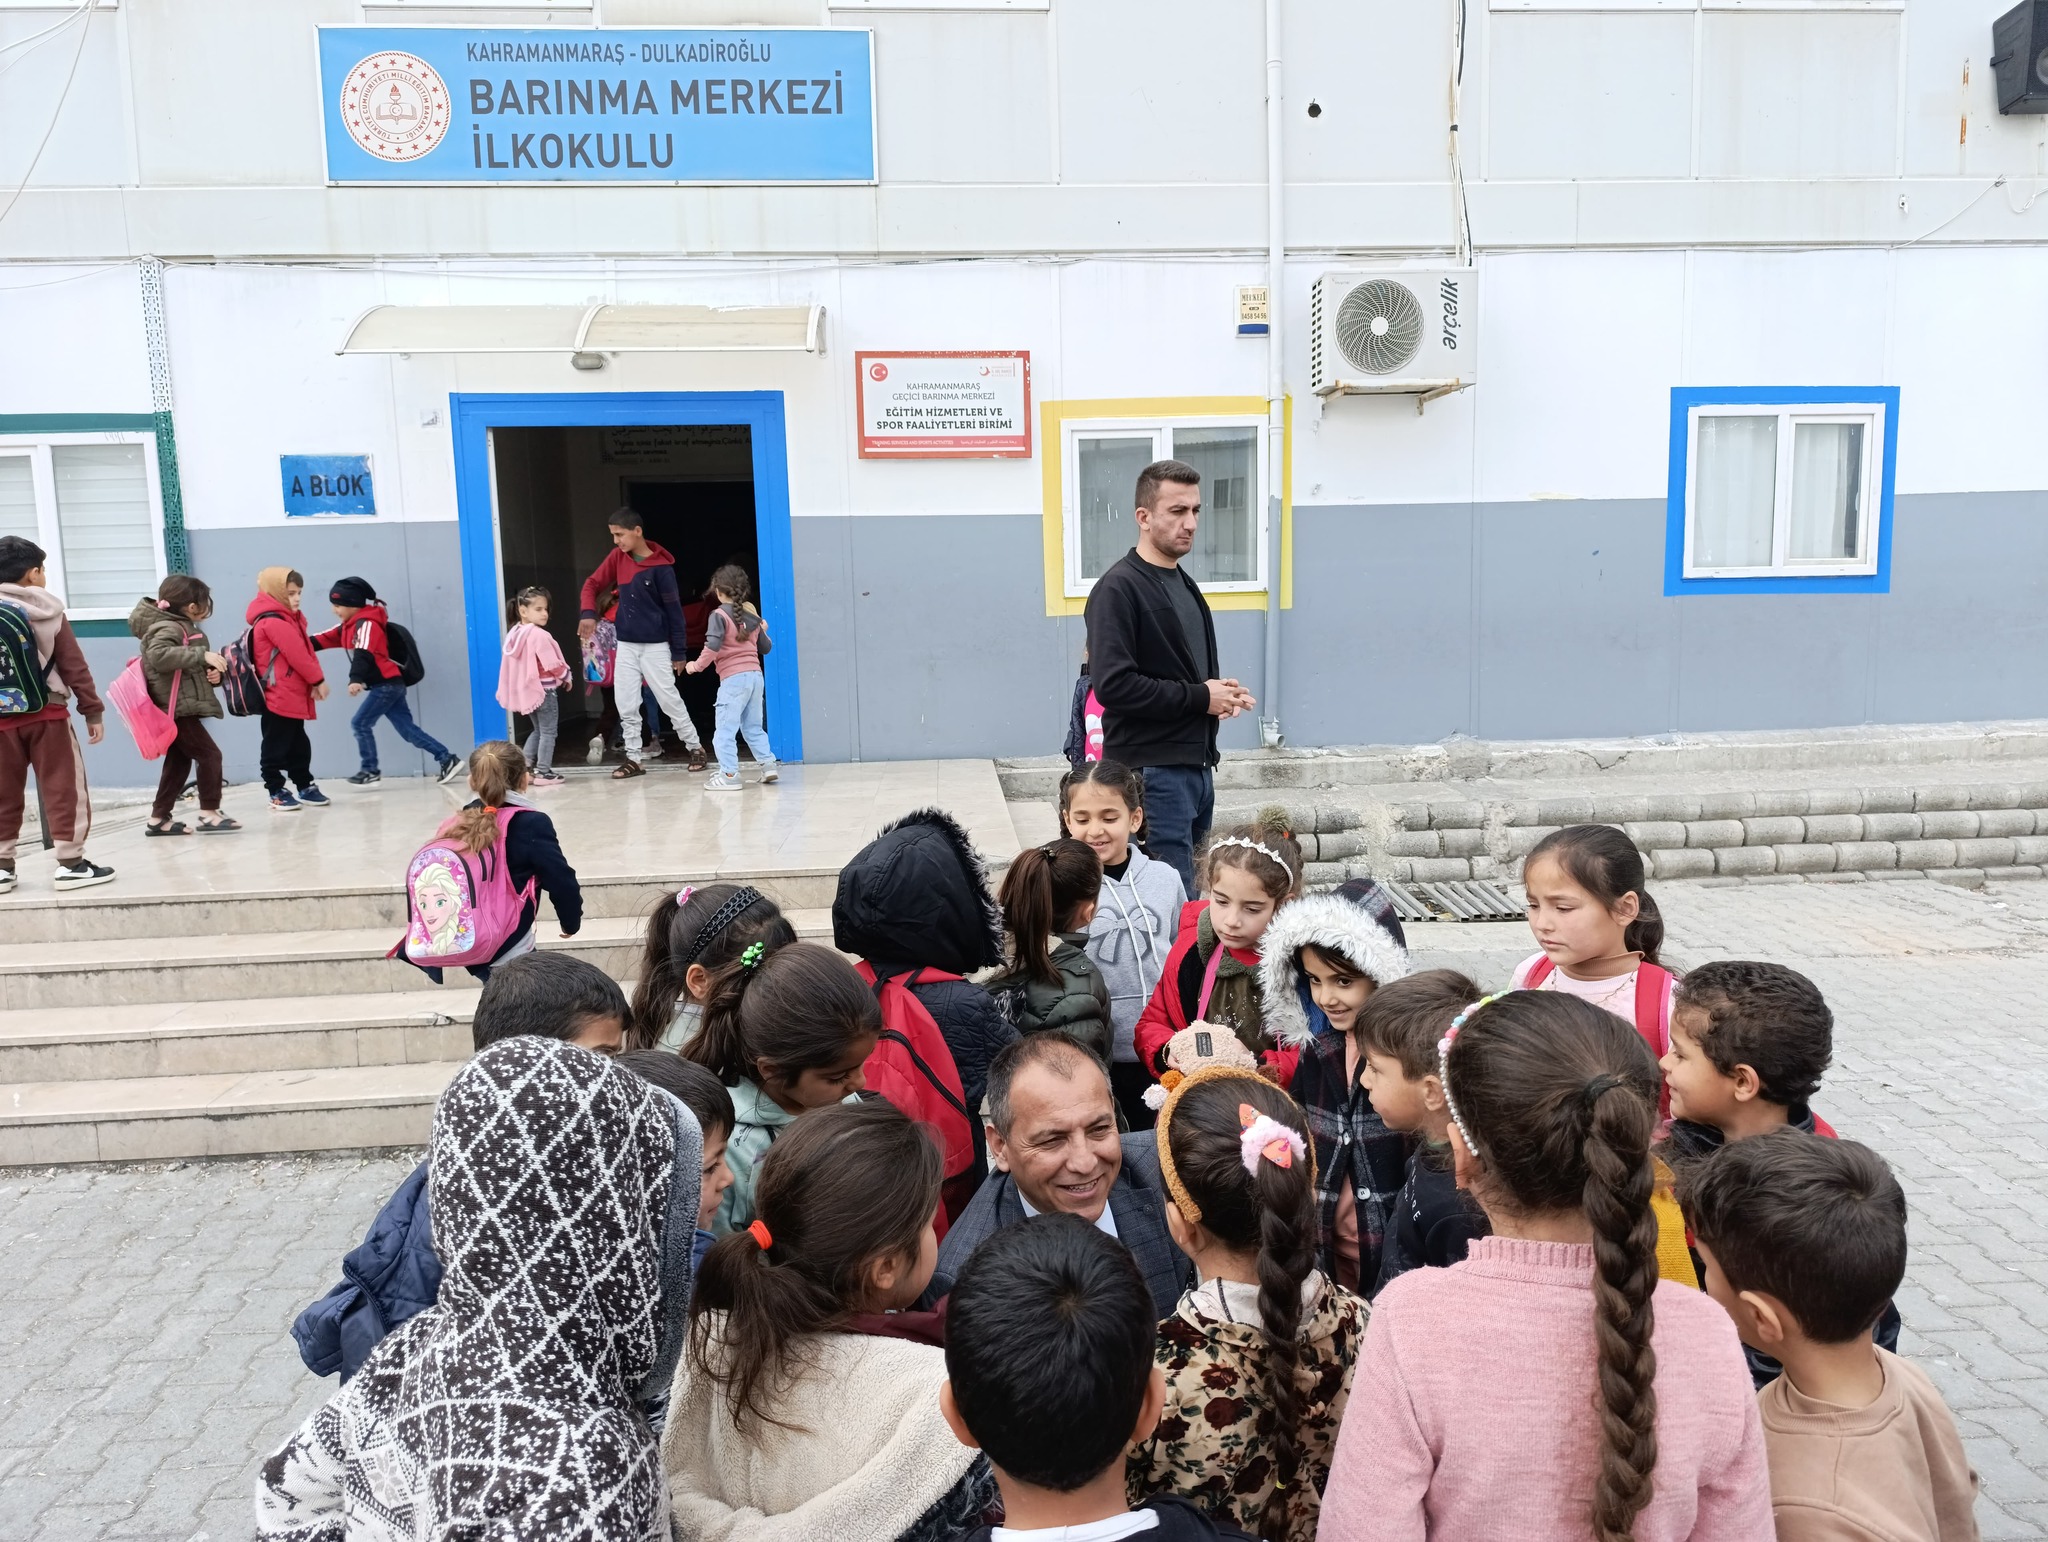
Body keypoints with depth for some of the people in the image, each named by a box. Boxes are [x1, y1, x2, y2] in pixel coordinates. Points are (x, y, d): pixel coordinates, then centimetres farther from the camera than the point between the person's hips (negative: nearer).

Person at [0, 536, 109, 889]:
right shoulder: (46, 612, -4)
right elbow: (74, 666, -5)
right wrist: (92, 710, 0)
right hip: (46, 714, -3)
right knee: (62, 789, 1)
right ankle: (71, 863, 0)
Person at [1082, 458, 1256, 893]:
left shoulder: (1184, 584, 17)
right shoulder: (1118, 588, -12)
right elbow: (1113, 684, -23)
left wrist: (1222, 695, 5)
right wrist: (1200, 697, -15)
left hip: (1197, 764, 9)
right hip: (1153, 771, -9)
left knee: (1192, 890, 15)